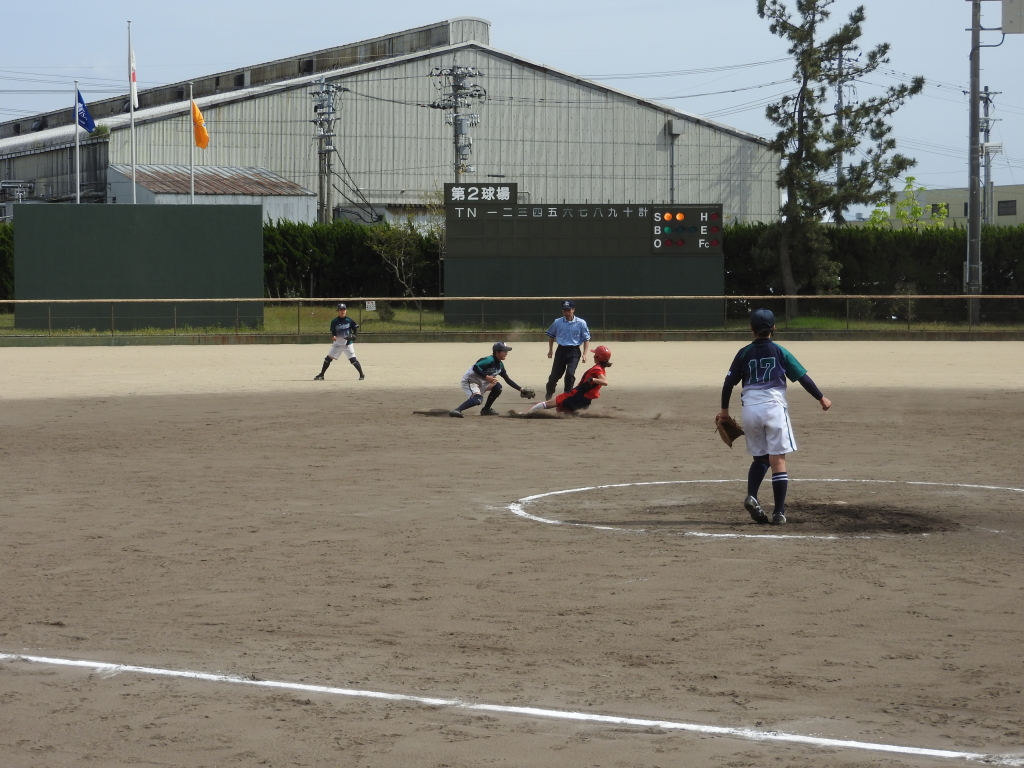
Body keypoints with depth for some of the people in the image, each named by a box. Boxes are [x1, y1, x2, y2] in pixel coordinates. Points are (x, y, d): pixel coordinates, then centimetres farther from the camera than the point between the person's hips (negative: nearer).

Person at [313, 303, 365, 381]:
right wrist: (333, 336, -22)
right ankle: (321, 375, 10)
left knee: (353, 360, -11)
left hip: (348, 344, -2)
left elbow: (356, 327, 7)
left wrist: (353, 335, -10)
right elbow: (332, 333, 0)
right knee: (328, 359, -1)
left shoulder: (349, 320, -5)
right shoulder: (334, 322, -3)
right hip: (337, 344, 2)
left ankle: (361, 375, 2)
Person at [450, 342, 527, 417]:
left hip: (481, 383, 9)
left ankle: (486, 409, 14)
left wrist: (520, 388, 9)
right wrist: (486, 377, -38)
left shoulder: (500, 365, 6)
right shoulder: (489, 360, -21)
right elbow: (475, 367, -32)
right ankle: (456, 411, -40)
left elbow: (508, 380, 13)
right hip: (469, 380, -9)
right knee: (478, 399, -31)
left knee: (497, 387, 4)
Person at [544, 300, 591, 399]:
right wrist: (550, 349, 15)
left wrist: (584, 354, -7)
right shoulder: (558, 322, 0)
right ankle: (549, 393, 30)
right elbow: (551, 335, 17)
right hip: (561, 350, 2)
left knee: (570, 373, -17)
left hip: (574, 351, -2)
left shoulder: (581, 323, -6)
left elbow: (586, 339, 0)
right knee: (555, 374, 5)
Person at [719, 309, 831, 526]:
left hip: (750, 409, 3)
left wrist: (724, 409, 17)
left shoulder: (744, 353, 6)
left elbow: (729, 382, 5)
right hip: (773, 408, -3)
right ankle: (779, 512, -6)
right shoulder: (779, 352, 2)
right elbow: (802, 377, 2)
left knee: (760, 457, 17)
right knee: (778, 460, -1)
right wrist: (821, 398, 13)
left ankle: (751, 496, -7)